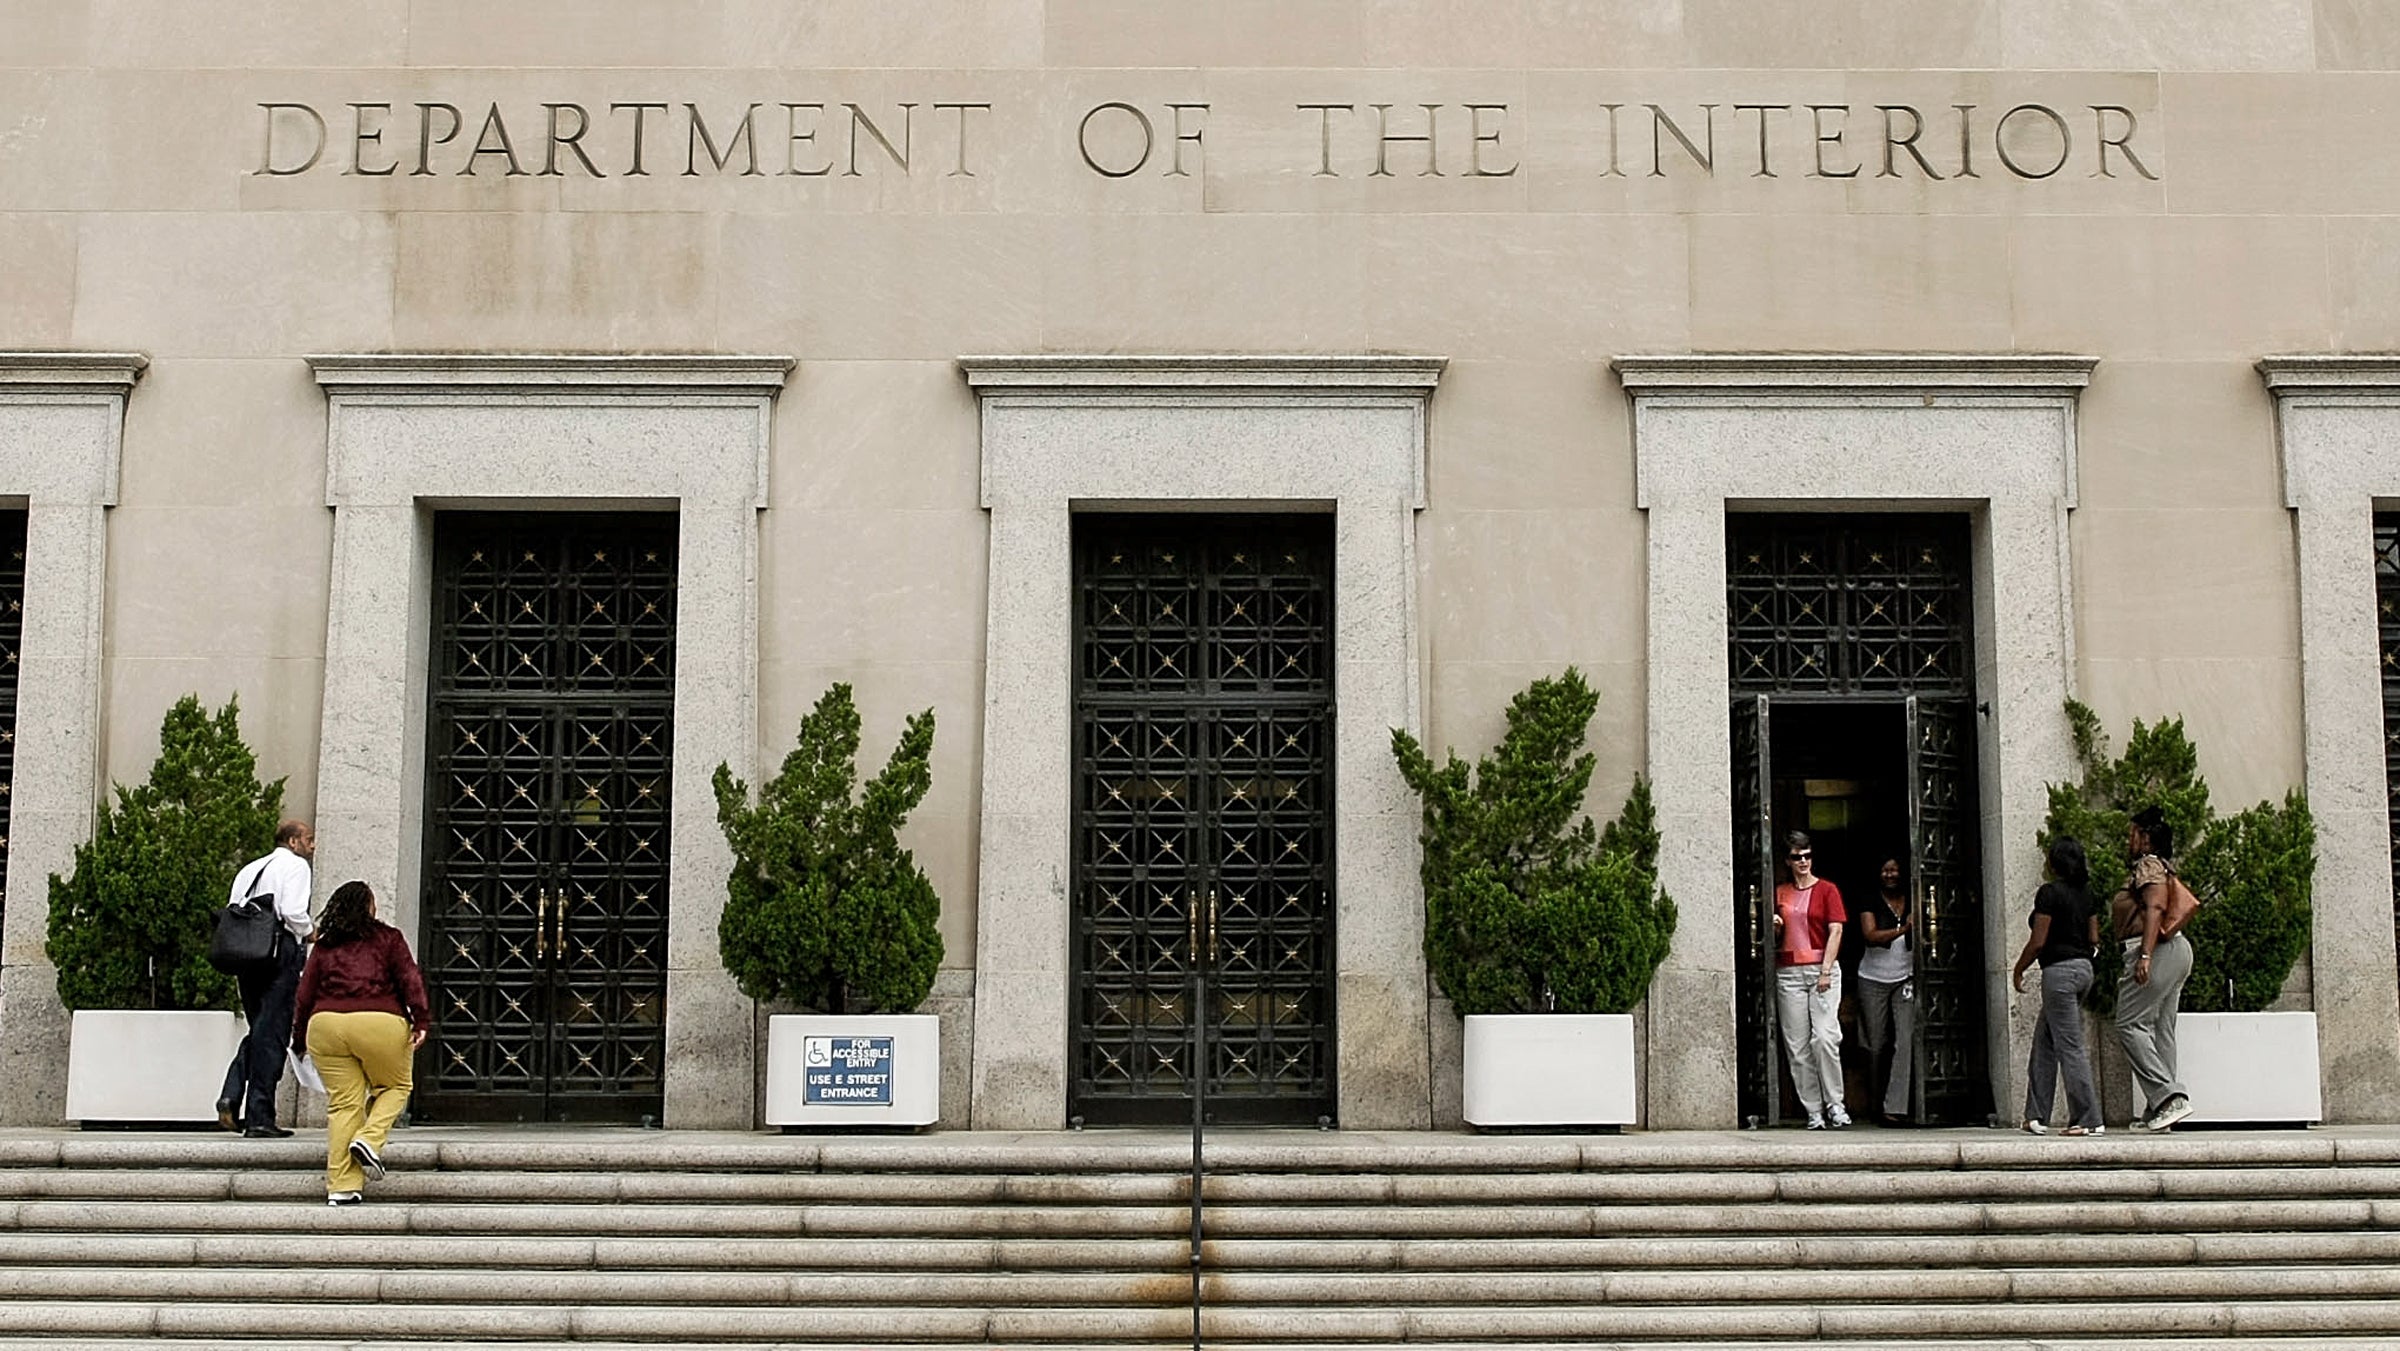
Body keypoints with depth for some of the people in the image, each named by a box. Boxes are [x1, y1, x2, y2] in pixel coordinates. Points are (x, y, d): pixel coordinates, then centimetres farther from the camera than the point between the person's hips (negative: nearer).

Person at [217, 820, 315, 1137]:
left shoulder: (250, 869, 21)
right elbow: (293, 911, -14)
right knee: (272, 1034, -4)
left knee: (259, 1030, 17)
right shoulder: (295, 865, 0)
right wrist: (309, 933, 4)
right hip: (282, 950, -7)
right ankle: (259, 1117, -5)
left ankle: (231, 1097, -3)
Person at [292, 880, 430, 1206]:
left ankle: (341, 1186, 2)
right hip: (379, 1023, -3)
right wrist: (421, 1020, -6)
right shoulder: (388, 939, 8)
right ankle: (369, 1139, -4)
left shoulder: (323, 947, 16)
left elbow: (305, 994, 16)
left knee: (342, 1104, 5)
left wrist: (299, 1038, 24)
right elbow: (410, 978, -3)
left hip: (326, 1024, 3)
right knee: (395, 1086, 20)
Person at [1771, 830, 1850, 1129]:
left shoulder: (1827, 890, 5)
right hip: (1789, 972, 3)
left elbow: (1835, 931, -3)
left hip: (1822, 968, -3)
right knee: (1797, 1045, -2)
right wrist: (1776, 929, -2)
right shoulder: (1780, 893, 14)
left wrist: (1826, 972, -12)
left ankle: (1834, 1104, -4)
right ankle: (1814, 1112, 2)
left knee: (1825, 1037, -15)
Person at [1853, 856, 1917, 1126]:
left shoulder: (1913, 904, 7)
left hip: (1905, 980, 1)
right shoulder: (1870, 905, 2)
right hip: (1874, 981, -1)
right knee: (1876, 1045, 4)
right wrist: (1903, 929, -24)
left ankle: (1895, 1108, -16)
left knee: (1905, 1042, -12)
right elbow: (1871, 936, -13)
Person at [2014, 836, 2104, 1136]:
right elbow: (2094, 938, 11)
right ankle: (2037, 1115, 16)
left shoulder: (2049, 892, -13)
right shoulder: (2086, 892, 10)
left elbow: (2038, 941, -14)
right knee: (2044, 1043, 15)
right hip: (2084, 968, 9)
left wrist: (2018, 971, -3)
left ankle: (2089, 1120, -5)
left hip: (2059, 971, -9)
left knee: (2070, 1047, -5)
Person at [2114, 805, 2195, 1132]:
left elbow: (2155, 909, -19)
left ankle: (2171, 1096, -20)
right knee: (2160, 1029, 8)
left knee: (2130, 1025, -12)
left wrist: (2145, 956, -28)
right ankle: (2159, 1109, 7)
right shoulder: (2162, 868, 23)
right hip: (2175, 949, 10)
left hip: (2158, 951, -10)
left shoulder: (2149, 866, -6)